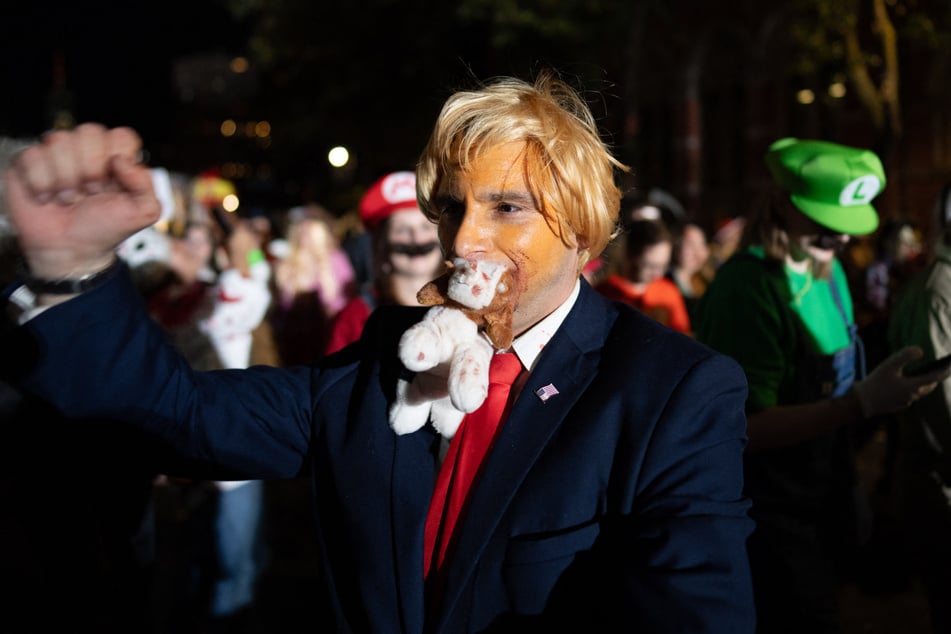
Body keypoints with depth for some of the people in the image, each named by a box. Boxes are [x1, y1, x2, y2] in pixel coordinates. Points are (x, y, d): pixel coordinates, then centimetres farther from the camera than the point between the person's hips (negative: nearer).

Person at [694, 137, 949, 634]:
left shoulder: (825, 268, 5)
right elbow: (748, 429, -27)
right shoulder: (746, 290, -24)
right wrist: (861, 403, -36)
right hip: (771, 514, -9)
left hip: (823, 497, 9)